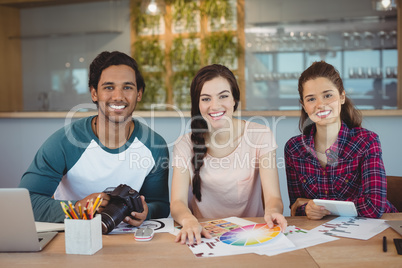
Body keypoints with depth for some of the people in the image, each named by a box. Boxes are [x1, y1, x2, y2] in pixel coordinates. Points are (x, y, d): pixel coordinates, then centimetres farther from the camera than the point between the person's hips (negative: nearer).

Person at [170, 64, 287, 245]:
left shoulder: (260, 136, -4)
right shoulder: (186, 145, -3)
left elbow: (273, 196, -11)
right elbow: (177, 202, -12)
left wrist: (272, 211, -35)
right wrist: (188, 220, -36)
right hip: (203, 235, -1)